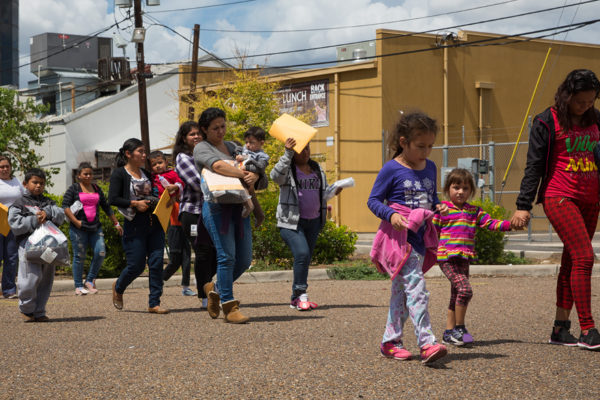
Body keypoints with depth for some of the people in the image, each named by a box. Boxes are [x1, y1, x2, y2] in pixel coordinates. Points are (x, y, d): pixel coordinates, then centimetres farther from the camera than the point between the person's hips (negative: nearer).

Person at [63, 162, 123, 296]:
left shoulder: (97, 189, 17)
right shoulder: (74, 188, 3)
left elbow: (106, 207, 22)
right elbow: (65, 206, -6)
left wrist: (116, 223, 20)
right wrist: (75, 221, -13)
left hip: (95, 227, 4)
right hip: (79, 229, -4)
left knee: (100, 253, -8)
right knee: (79, 257, -2)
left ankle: (90, 281, 9)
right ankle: (78, 286, 7)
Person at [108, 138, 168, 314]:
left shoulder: (147, 174, 15)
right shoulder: (119, 174, -3)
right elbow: (113, 199, -12)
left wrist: (160, 200, 6)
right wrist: (134, 203, -18)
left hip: (154, 223, 5)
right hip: (134, 226, -5)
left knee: (156, 263, -3)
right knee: (136, 265, -2)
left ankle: (154, 303, 3)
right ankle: (118, 288, 29)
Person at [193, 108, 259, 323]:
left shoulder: (232, 146, 23)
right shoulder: (202, 148, 3)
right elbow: (218, 166, -17)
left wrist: (253, 176, -8)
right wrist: (243, 175, -17)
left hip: (239, 207, 7)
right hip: (217, 206, -7)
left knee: (244, 260, 5)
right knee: (227, 256, -12)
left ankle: (216, 289, 27)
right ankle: (229, 307, -8)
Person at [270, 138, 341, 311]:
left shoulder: (317, 169, 16)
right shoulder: (287, 168, -3)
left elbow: (324, 192, 26)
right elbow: (276, 175, -26)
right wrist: (287, 154, -33)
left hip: (313, 221, 6)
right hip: (291, 221, -6)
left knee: (306, 258, 9)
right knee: (302, 253, -22)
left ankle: (296, 299, 18)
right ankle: (301, 294, -13)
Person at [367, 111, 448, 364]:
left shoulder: (430, 168, 12)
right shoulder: (392, 169, -8)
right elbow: (373, 200, -5)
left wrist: (438, 207, 2)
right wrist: (391, 214, -21)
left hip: (419, 236, 7)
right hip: (398, 236, -7)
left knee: (402, 290, 13)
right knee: (416, 288, -16)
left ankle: (390, 341, 22)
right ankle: (426, 343, -19)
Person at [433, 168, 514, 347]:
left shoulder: (474, 211, 15)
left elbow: (490, 223, 8)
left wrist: (510, 225, -4)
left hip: (464, 258, 6)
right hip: (447, 258, -6)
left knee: (456, 297, 11)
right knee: (464, 289, -19)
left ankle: (449, 332, 20)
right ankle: (459, 328, -7)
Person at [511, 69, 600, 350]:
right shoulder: (547, 122, -3)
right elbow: (534, 166, -4)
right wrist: (523, 205, -8)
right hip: (559, 197, -6)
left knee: (571, 261, 7)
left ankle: (560, 328, 12)